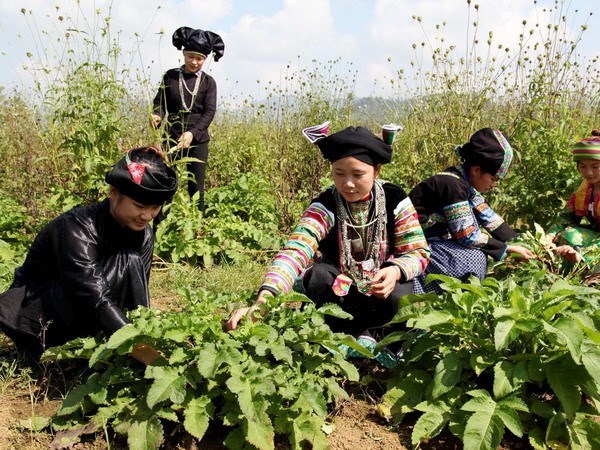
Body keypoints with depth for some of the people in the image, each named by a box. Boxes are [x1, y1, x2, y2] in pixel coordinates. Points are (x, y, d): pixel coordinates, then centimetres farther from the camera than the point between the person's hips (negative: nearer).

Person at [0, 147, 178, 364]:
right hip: (35, 316, -7)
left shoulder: (143, 235, -9)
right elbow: (95, 297, -40)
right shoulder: (77, 229, -30)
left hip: (83, 319, 7)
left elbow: (138, 299, -13)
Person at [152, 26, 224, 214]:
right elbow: (160, 101, 3)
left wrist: (192, 133, -22)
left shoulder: (208, 82, 1)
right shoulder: (170, 76, 3)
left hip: (198, 139, 0)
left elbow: (209, 112, -7)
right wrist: (157, 115, -21)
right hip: (171, 136, 0)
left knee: (196, 188, 5)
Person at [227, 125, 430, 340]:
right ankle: (356, 335, -11)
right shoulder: (324, 207, -23)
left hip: (381, 284, 1)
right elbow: (295, 251, -40)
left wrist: (395, 271, -38)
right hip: (338, 286, -1)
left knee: (396, 298, -31)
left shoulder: (395, 199, -16)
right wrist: (263, 300, -57)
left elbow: (418, 252, -14)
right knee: (318, 276, -32)